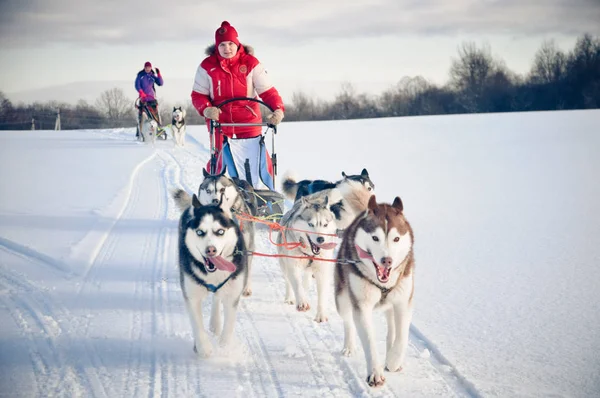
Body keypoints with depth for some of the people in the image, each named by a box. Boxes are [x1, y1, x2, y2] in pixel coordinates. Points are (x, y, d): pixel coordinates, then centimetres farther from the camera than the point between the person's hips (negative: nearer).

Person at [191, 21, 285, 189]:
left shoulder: (251, 63, -2)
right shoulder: (207, 66, -1)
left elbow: (267, 91, -3)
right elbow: (198, 95, 4)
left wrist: (278, 108, -22)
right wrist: (206, 109, -18)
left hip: (250, 128, 0)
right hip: (221, 127, 0)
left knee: (255, 174, 0)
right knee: (219, 166, 3)